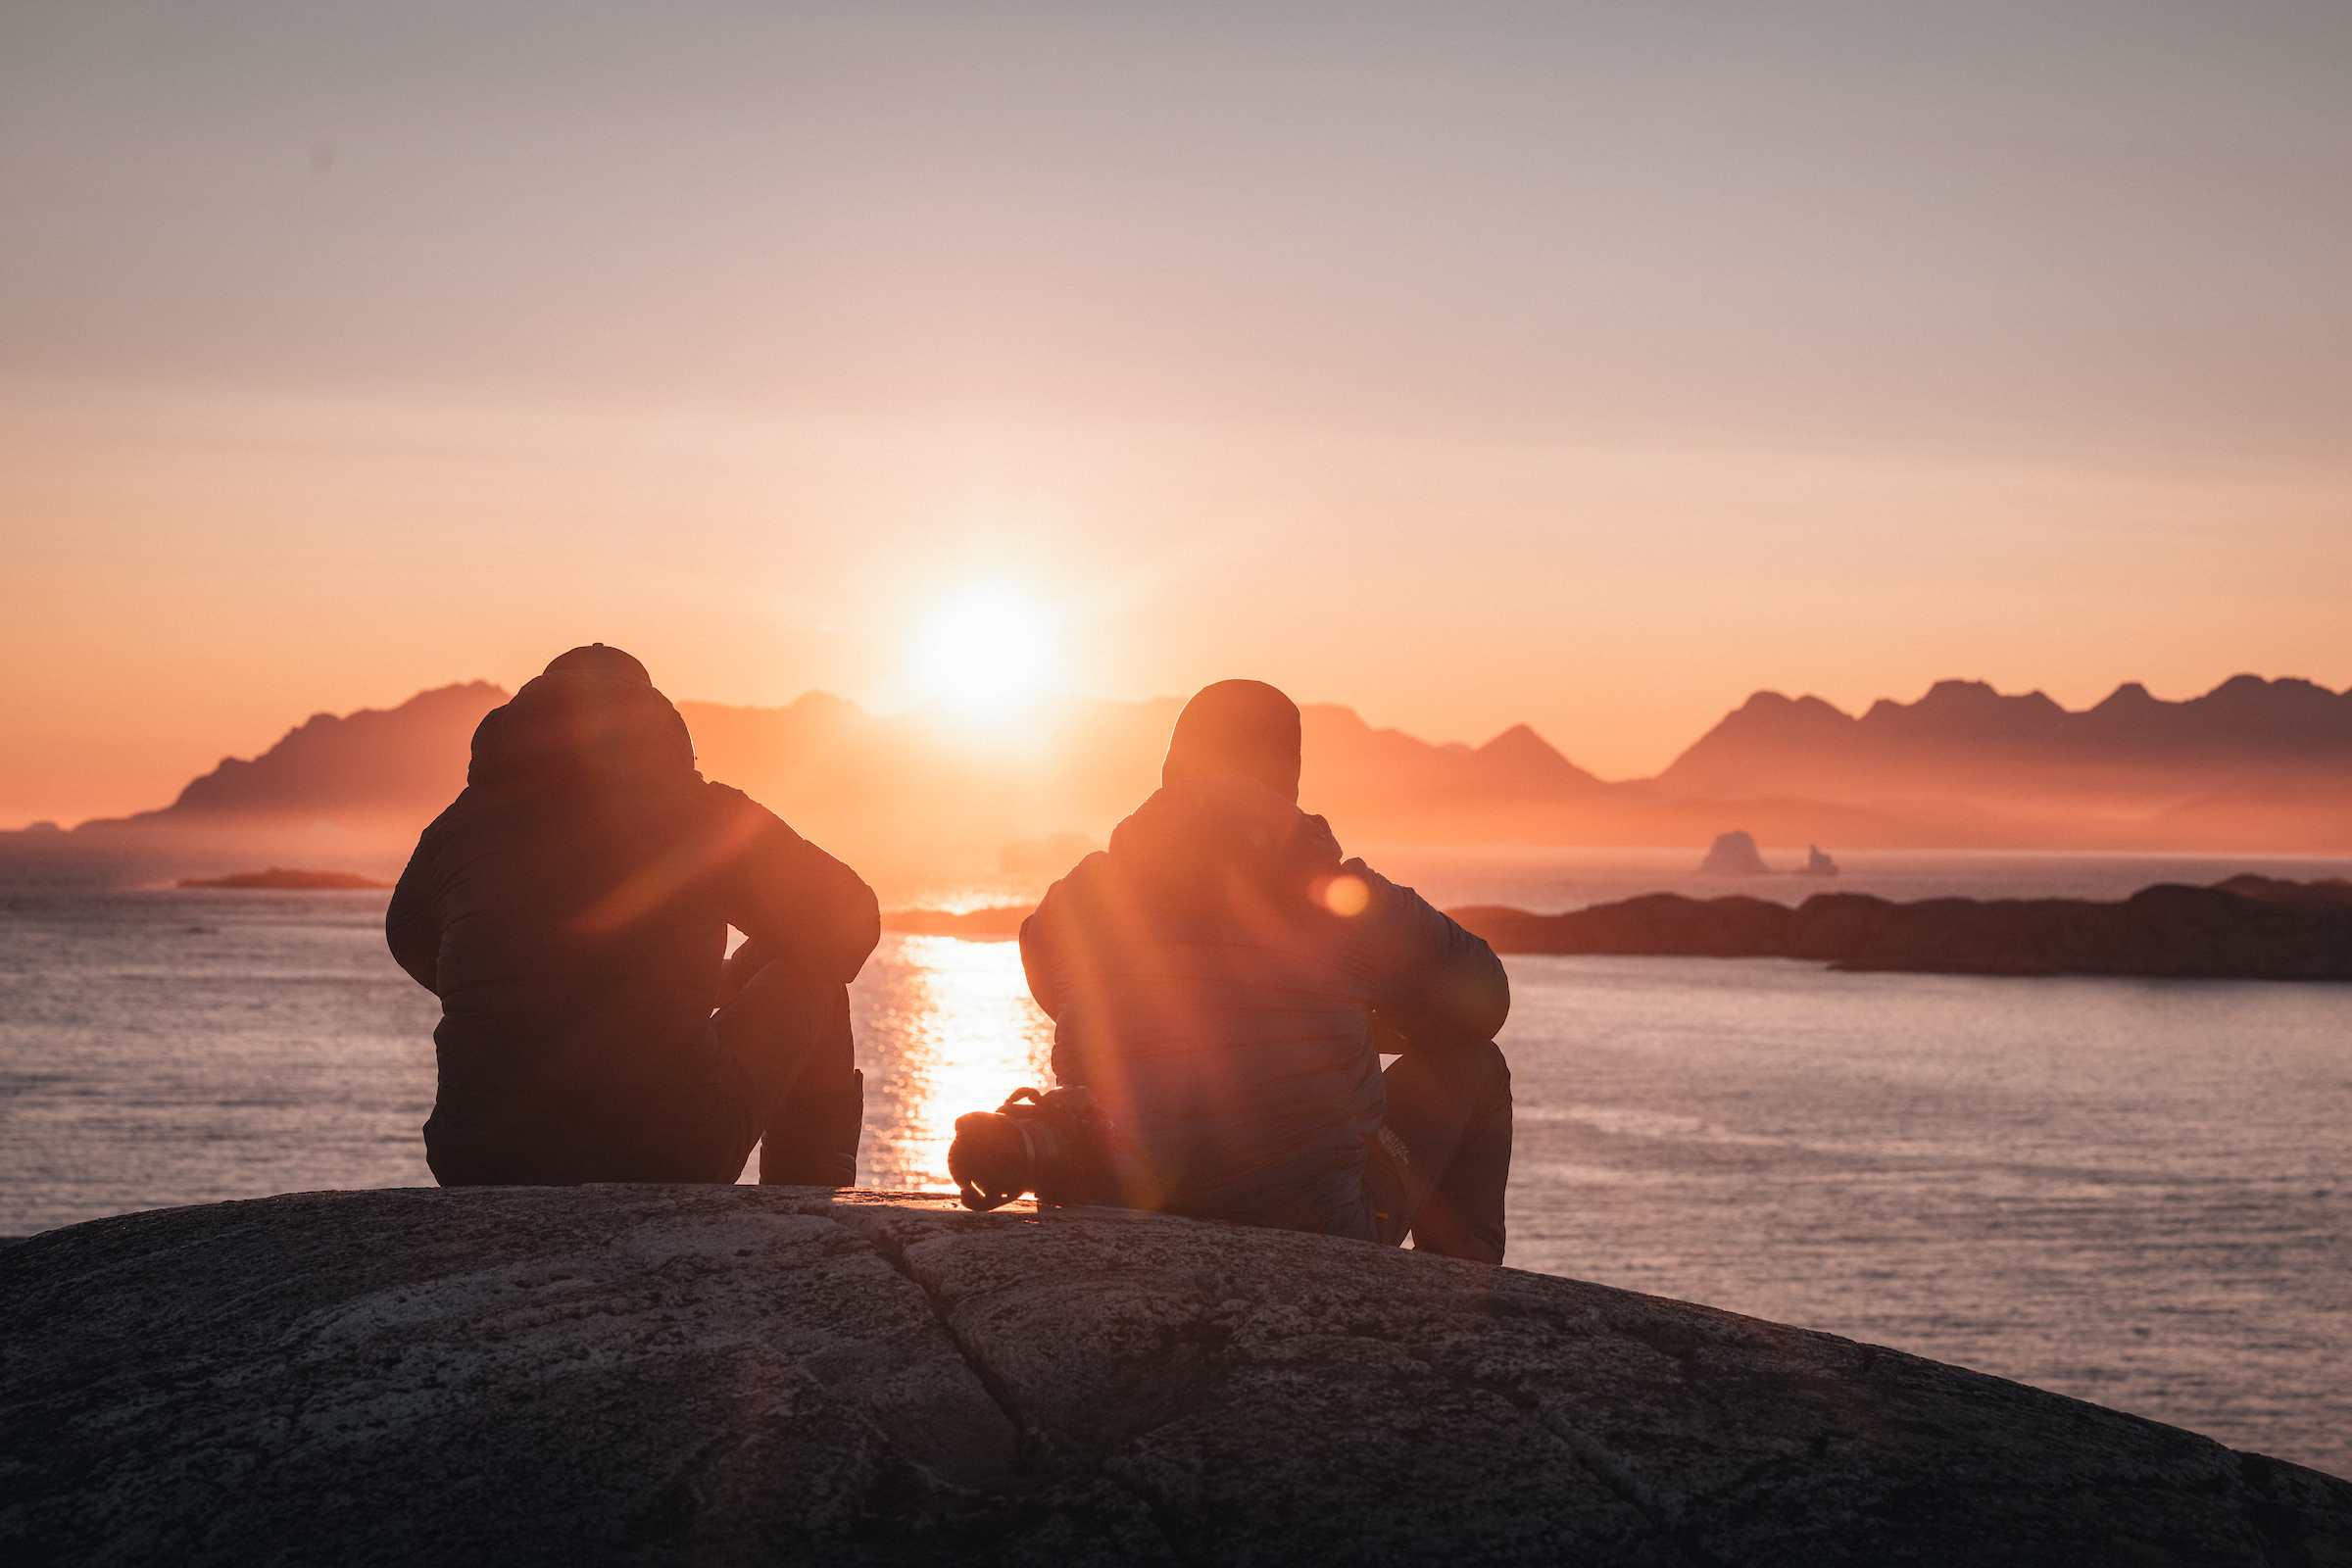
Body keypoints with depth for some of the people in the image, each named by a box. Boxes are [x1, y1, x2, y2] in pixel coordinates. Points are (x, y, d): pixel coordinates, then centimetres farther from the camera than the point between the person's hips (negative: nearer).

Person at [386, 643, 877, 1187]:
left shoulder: (458, 825, 11)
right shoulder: (704, 814, 3)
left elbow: (410, 942, 32)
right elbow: (849, 919, 15)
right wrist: (726, 982, 33)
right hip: (674, 1166, -3)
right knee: (814, 980, 23)